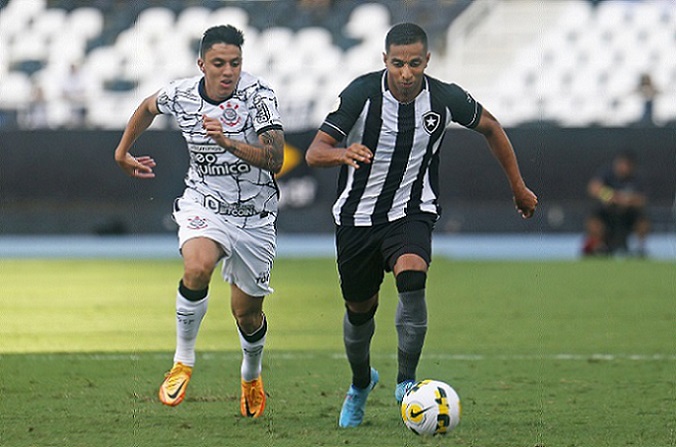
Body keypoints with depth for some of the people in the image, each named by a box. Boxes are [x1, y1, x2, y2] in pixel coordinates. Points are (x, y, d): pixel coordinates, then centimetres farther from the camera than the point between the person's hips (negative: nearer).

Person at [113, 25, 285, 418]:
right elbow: (148, 107, 17)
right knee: (197, 267, -32)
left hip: (255, 216, -1)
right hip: (203, 204, 1)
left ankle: (252, 377, 43)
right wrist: (123, 152, 27)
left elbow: (274, 160, -28)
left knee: (248, 315, 9)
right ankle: (183, 362, -13)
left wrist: (227, 141, -40)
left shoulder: (259, 96, -19)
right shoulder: (181, 95, -8)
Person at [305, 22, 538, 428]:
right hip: (358, 215, 1)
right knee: (360, 309, 11)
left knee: (412, 277, -30)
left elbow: (490, 127, 8)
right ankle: (361, 383, 42)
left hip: (412, 212, -1)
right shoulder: (362, 93, -17)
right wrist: (344, 154, -44)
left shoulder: (445, 99, -13)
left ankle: (407, 381, -17)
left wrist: (518, 186, 13)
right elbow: (315, 151, -20)